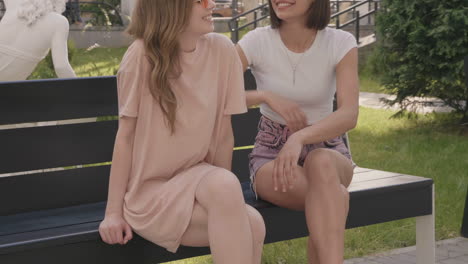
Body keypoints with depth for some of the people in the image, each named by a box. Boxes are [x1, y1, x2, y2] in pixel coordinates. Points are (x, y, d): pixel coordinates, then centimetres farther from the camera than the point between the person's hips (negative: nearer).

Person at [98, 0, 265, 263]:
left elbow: (224, 133, 0)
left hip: (196, 177, 4)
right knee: (249, 225, -27)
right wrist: (114, 211, -10)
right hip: (149, 190, -4)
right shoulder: (142, 55, -13)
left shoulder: (222, 49, -5)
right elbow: (125, 135, -9)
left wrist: (220, 191, 0)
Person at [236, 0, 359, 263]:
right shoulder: (257, 42, -9)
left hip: (327, 150, 1)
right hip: (271, 153, 0)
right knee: (334, 197, -33)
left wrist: (300, 137, -40)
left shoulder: (341, 43, -9)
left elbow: (350, 114, -23)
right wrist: (267, 96, -28)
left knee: (320, 163, -38)